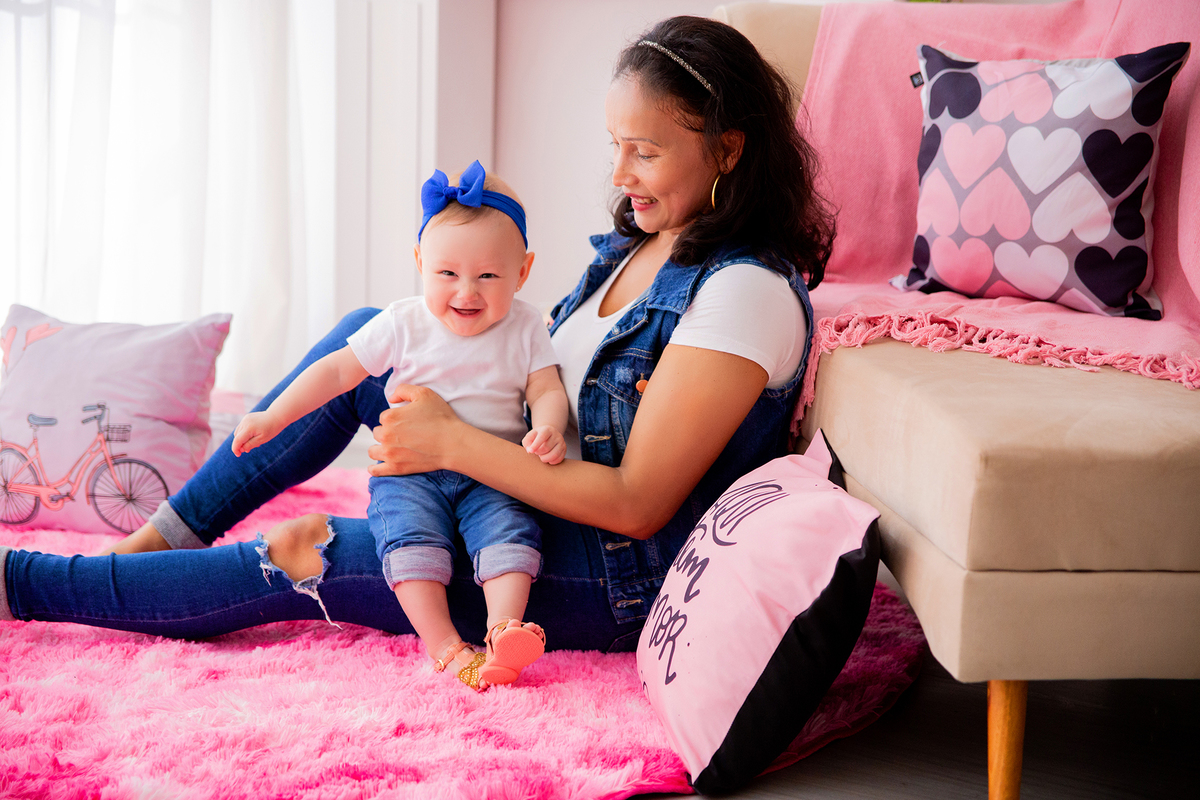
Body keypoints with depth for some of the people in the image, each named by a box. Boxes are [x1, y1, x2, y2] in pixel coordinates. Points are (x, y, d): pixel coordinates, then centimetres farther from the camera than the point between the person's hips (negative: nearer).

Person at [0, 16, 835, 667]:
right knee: (365, 339, -1)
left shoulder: (748, 290, -22)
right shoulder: (638, 244, 6)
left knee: (305, 562, -11)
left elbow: (638, 503, -24)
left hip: (613, 582, -8)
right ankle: (170, 531, 4)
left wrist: (453, 444, -24)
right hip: (541, 498, 8)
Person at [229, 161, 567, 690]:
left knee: (511, 527, -28)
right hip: (409, 472, -1)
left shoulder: (525, 329, 3)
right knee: (410, 534, -28)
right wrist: (273, 417, -3)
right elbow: (337, 370, 2)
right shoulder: (403, 324, -1)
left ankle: (502, 633, -35)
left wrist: (547, 430, -23)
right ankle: (444, 647, -29)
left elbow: (548, 391, 1)